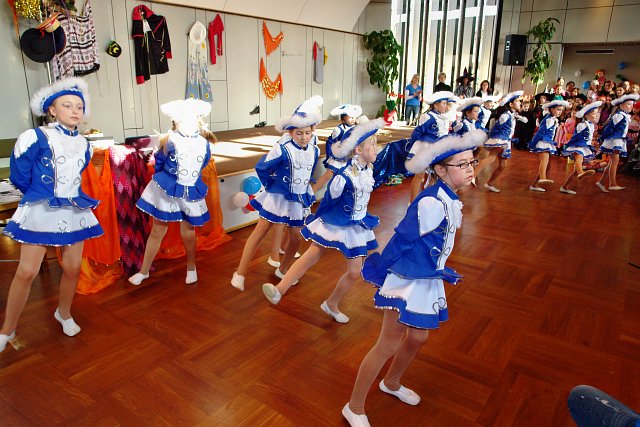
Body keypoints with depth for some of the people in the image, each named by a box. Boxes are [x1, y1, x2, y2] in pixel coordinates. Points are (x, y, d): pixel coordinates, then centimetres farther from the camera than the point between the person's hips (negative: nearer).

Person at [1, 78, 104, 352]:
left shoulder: (83, 144, 7)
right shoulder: (36, 138, -10)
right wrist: (42, 196, 9)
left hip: (75, 211, 5)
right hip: (41, 211, -4)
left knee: (72, 268, 8)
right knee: (27, 271, -2)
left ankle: (64, 313, 32)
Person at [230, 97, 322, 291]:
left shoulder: (315, 151, -4)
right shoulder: (282, 150, -21)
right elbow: (261, 167, -10)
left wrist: (306, 192, 13)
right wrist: (271, 186, -1)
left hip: (299, 201, 5)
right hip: (277, 197, -5)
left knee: (296, 238, 11)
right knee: (259, 233, -1)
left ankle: (282, 270, 34)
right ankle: (240, 273, 6)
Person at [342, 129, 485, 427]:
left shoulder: (450, 199, 3)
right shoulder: (431, 203, -26)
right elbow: (401, 240, -20)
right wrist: (377, 273, -11)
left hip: (429, 280, 9)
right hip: (407, 281, -9)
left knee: (418, 338, 22)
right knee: (389, 345, -1)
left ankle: (391, 383, 48)